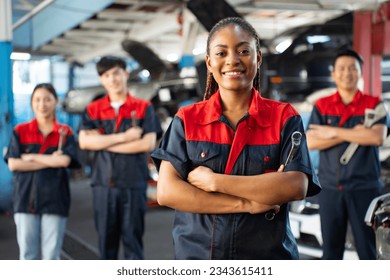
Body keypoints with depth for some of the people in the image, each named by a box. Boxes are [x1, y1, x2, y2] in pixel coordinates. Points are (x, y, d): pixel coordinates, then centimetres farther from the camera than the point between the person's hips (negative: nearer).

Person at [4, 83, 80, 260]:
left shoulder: (65, 133, 5)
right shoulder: (20, 131, 5)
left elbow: (65, 160, -12)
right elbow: (13, 164, -5)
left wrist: (30, 157, -7)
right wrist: (50, 162, -8)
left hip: (54, 200, 0)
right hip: (26, 198, 0)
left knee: (52, 254, 3)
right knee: (27, 253, 4)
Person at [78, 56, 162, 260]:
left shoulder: (143, 108, 3)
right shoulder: (93, 110, 9)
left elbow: (148, 143, -10)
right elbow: (84, 141, -6)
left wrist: (103, 142, -8)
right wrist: (124, 137, -13)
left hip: (134, 183, -2)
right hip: (103, 183, 2)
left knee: (133, 238, 3)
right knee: (106, 239, 8)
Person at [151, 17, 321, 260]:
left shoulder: (284, 117, -2)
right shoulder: (186, 119, -1)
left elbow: (296, 186, -16)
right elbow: (167, 191, -11)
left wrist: (214, 181, -17)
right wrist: (246, 203, -17)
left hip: (269, 254, 0)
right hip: (196, 253, 1)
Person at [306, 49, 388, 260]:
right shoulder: (322, 106, 6)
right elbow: (311, 142, -6)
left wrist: (333, 132, -13)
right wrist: (354, 133, -13)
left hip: (364, 187, -1)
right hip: (330, 188, 2)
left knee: (368, 247, 3)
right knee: (331, 246, 9)